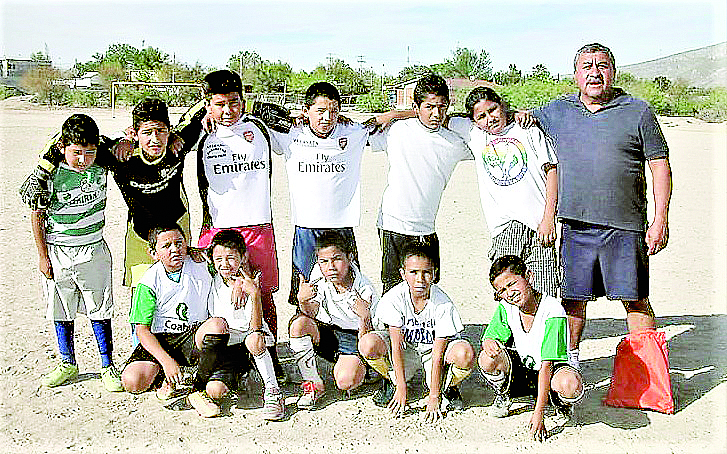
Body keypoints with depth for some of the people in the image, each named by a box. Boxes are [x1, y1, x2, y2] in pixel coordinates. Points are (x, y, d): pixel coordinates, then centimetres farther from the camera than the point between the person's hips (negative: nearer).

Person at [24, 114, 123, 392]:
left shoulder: (101, 166, -7)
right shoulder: (51, 175, -13)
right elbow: (37, 216, -4)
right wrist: (43, 256, -3)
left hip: (93, 249, 0)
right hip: (58, 252, 0)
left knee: (99, 310, 4)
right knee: (61, 311, 12)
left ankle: (108, 366, 16)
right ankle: (67, 364, 29)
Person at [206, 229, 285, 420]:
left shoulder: (249, 284, -15)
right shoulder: (213, 282, -4)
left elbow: (255, 329, -24)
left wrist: (255, 294, -37)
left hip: (249, 335, -4)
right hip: (224, 344, 4)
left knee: (253, 340, -40)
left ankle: (273, 392, -25)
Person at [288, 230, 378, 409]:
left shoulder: (364, 289, -21)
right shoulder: (319, 279, -9)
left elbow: (365, 339, -20)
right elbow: (311, 313, -16)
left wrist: (364, 318, -42)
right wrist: (303, 301, -38)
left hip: (352, 336, -4)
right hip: (325, 333, 4)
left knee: (346, 381, -30)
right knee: (299, 323, -29)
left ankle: (360, 368, 10)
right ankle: (313, 384, -12)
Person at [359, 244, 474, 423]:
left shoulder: (443, 305, -26)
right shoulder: (394, 298, -22)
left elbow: (438, 355, -23)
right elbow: (396, 345, -19)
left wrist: (434, 397, -22)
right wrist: (401, 388, -22)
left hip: (433, 349, -1)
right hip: (405, 347, 1)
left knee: (465, 354, -34)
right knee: (367, 344, -28)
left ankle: (447, 388, 1)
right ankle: (392, 382, 4)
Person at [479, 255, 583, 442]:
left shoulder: (552, 310, -25)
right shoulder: (506, 307, -10)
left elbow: (546, 365, -28)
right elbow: (489, 337, 0)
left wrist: (538, 413, -31)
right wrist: (488, 342, -29)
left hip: (551, 370, -3)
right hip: (521, 370, 4)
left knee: (571, 385, -38)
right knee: (488, 359, -27)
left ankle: (559, 402, 1)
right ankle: (503, 396, 6)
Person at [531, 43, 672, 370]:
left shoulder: (638, 112, 2)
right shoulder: (557, 111, 10)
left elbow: (660, 166, 2)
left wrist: (660, 220, -6)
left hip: (624, 226, -2)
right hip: (575, 226, 3)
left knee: (635, 300, 3)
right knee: (572, 299, 9)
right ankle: (568, 360, 26)